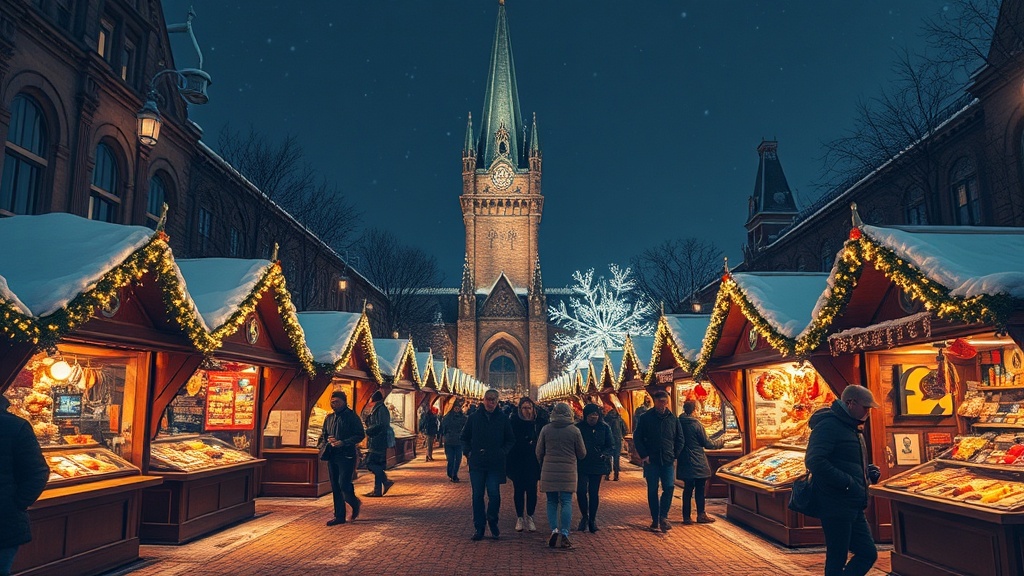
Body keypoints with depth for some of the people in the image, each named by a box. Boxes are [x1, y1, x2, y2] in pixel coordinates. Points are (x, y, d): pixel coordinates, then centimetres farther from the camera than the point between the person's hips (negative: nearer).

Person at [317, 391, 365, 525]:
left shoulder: (352, 417, -7)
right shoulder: (329, 418, 13)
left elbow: (360, 435, -10)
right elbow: (323, 435, 22)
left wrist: (343, 443, -19)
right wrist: (327, 441, -1)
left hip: (346, 456, -6)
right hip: (332, 456, 6)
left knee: (343, 485, -11)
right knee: (335, 487, 8)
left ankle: (355, 503, 18)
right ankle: (339, 516, 17)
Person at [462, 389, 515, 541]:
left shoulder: (503, 419, 3)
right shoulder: (474, 417, 5)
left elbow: (510, 440, 11)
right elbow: (465, 437, 14)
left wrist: (503, 452, -3)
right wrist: (468, 452, 2)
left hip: (495, 464, -1)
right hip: (477, 463, 1)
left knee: (494, 494, -6)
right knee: (477, 495, 5)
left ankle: (492, 521, 20)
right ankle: (479, 527, 16)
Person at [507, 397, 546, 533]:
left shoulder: (540, 422, -3)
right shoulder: (513, 421, -5)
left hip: (533, 462, 0)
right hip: (517, 462, 0)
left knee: (532, 489, 1)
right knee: (518, 490, 7)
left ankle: (530, 518, 14)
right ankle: (520, 518, 18)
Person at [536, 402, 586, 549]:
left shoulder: (546, 429, 0)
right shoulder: (574, 431, -3)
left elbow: (539, 452, 6)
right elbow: (582, 454, 4)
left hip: (549, 472, 1)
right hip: (568, 472, -1)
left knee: (552, 502, 11)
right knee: (566, 502, 3)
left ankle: (554, 530, -1)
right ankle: (564, 534, -2)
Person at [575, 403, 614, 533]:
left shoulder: (605, 428, 1)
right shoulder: (579, 427, -2)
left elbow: (611, 446, 4)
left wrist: (604, 454, -14)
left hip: (598, 465, 1)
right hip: (582, 465, -1)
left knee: (594, 493, 7)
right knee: (581, 491, -11)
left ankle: (592, 519, 22)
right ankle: (584, 516, 10)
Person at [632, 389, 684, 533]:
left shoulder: (673, 418, 5)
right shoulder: (645, 418, -2)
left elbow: (679, 439, 13)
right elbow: (637, 437, 0)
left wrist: (675, 455, 3)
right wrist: (644, 455, -7)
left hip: (668, 461, 2)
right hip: (651, 460, -1)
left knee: (669, 487, -9)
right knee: (652, 490, 5)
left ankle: (663, 516, 3)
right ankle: (655, 519, 15)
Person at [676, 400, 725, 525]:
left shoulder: (679, 423, 1)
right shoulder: (696, 424, -15)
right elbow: (707, 443, -7)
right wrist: (720, 442, 9)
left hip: (685, 462, 5)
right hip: (698, 462, -5)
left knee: (688, 488, 10)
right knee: (700, 488, 7)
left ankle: (686, 516, 13)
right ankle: (701, 515, 15)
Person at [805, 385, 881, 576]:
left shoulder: (853, 428, 17)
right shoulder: (828, 425, -15)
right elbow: (814, 461, -27)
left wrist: (868, 471, 9)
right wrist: (847, 482, -25)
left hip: (853, 508, 10)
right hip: (835, 506, -10)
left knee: (868, 553, 13)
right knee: (837, 560, 1)